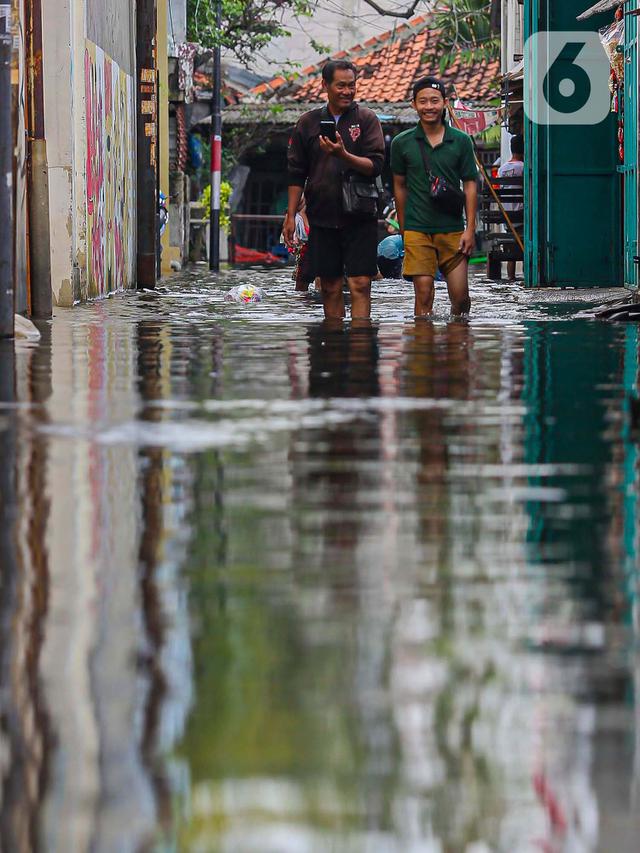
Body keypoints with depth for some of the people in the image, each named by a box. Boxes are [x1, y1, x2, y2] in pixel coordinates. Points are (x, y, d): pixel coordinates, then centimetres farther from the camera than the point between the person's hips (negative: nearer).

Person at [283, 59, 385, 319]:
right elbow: (296, 174, 12)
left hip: (359, 217, -2)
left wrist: (343, 155, -23)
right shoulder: (308, 122, 8)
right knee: (330, 286, 6)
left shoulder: (367, 119, 2)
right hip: (322, 217, 2)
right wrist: (291, 215, 7)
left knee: (360, 284, -8)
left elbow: (375, 166, -7)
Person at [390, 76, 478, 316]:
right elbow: (400, 186, 12)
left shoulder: (461, 141, 3)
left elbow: (470, 186, 5)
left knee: (460, 296, 1)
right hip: (417, 230, -1)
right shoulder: (402, 143, 3)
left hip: (453, 229, 1)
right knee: (424, 293, -7)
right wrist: (403, 229, 12)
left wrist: (470, 229, -2)